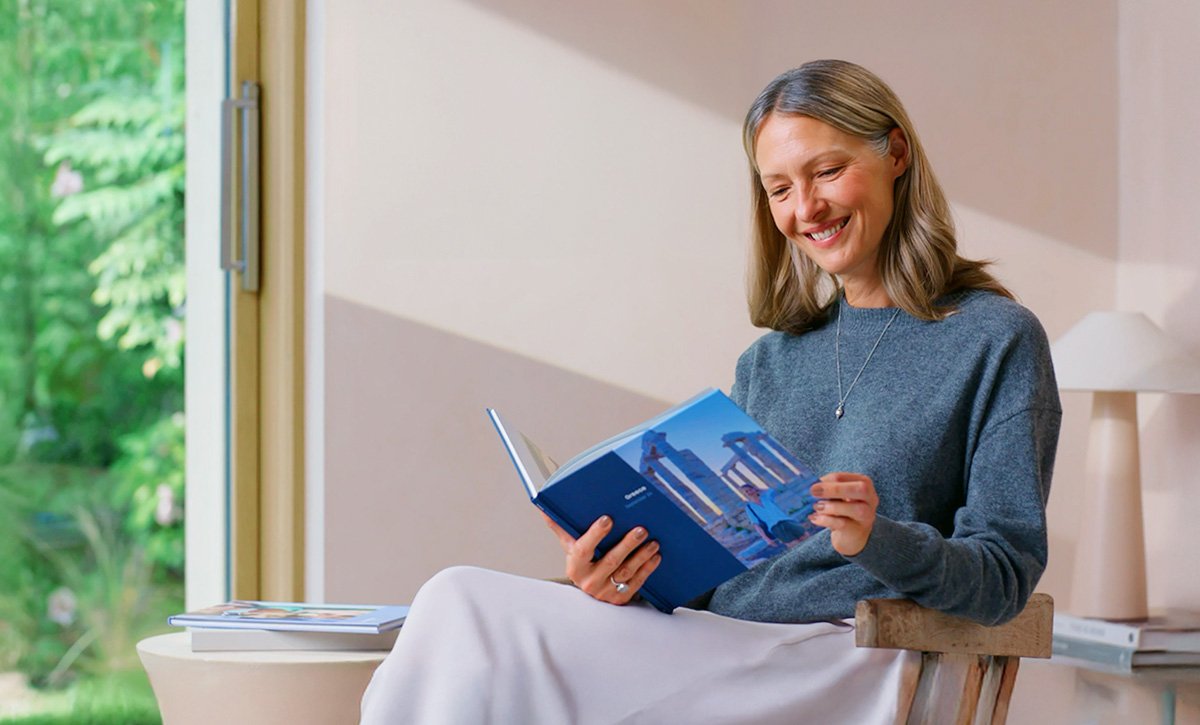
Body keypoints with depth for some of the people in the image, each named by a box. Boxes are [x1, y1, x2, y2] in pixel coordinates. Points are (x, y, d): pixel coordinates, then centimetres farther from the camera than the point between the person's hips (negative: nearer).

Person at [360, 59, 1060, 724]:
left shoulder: (996, 340, 4)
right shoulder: (768, 364, 23)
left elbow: (1007, 574, -1)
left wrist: (878, 542, -22)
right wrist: (627, 573, -5)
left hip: (839, 662, -6)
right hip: (712, 650, 6)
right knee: (461, 600, -25)